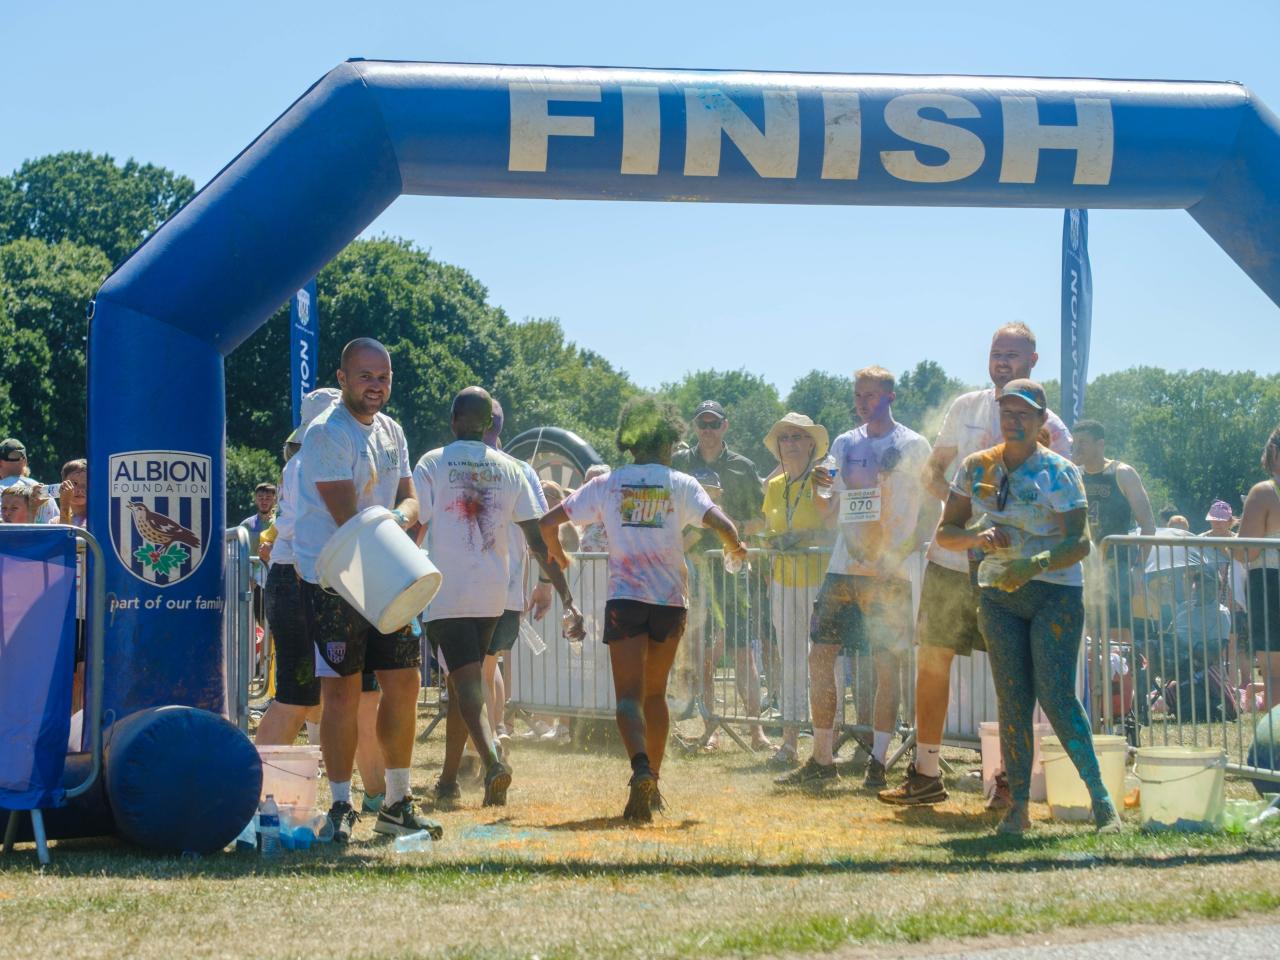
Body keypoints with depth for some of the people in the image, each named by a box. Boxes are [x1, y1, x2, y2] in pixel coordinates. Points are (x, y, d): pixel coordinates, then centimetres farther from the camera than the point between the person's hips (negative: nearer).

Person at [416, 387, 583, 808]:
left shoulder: (432, 464, -4)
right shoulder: (510, 469, 6)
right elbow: (537, 540, 2)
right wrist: (567, 598, 3)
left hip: (446, 595, -4)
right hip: (491, 597, 4)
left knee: (467, 683, -10)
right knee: (463, 682, 18)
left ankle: (493, 761, -35)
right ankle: (448, 781, 25)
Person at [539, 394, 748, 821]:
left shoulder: (606, 485, 5)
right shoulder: (681, 485, 2)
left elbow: (548, 522, 5)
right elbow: (721, 525, -11)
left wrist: (556, 554, 26)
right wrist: (735, 547, 11)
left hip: (625, 598, -1)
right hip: (671, 599, 1)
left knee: (629, 695, -6)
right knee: (655, 693, 17)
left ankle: (641, 767, -33)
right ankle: (652, 783, 19)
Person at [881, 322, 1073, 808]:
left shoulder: (1050, 429, -1)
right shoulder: (965, 407, 9)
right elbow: (932, 470, 14)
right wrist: (953, 498, -7)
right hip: (951, 560, 3)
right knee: (932, 660, 4)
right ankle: (926, 773, 13)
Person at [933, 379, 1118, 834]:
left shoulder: (1059, 472, -4)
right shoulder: (976, 467, 8)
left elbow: (1078, 543, -11)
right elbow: (944, 532, 10)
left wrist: (1035, 564, -28)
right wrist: (978, 537, -12)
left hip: (1055, 593, -4)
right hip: (998, 594, 4)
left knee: (1056, 695, -14)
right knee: (1012, 700, -2)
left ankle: (1101, 799, -11)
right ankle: (1017, 807, 1)